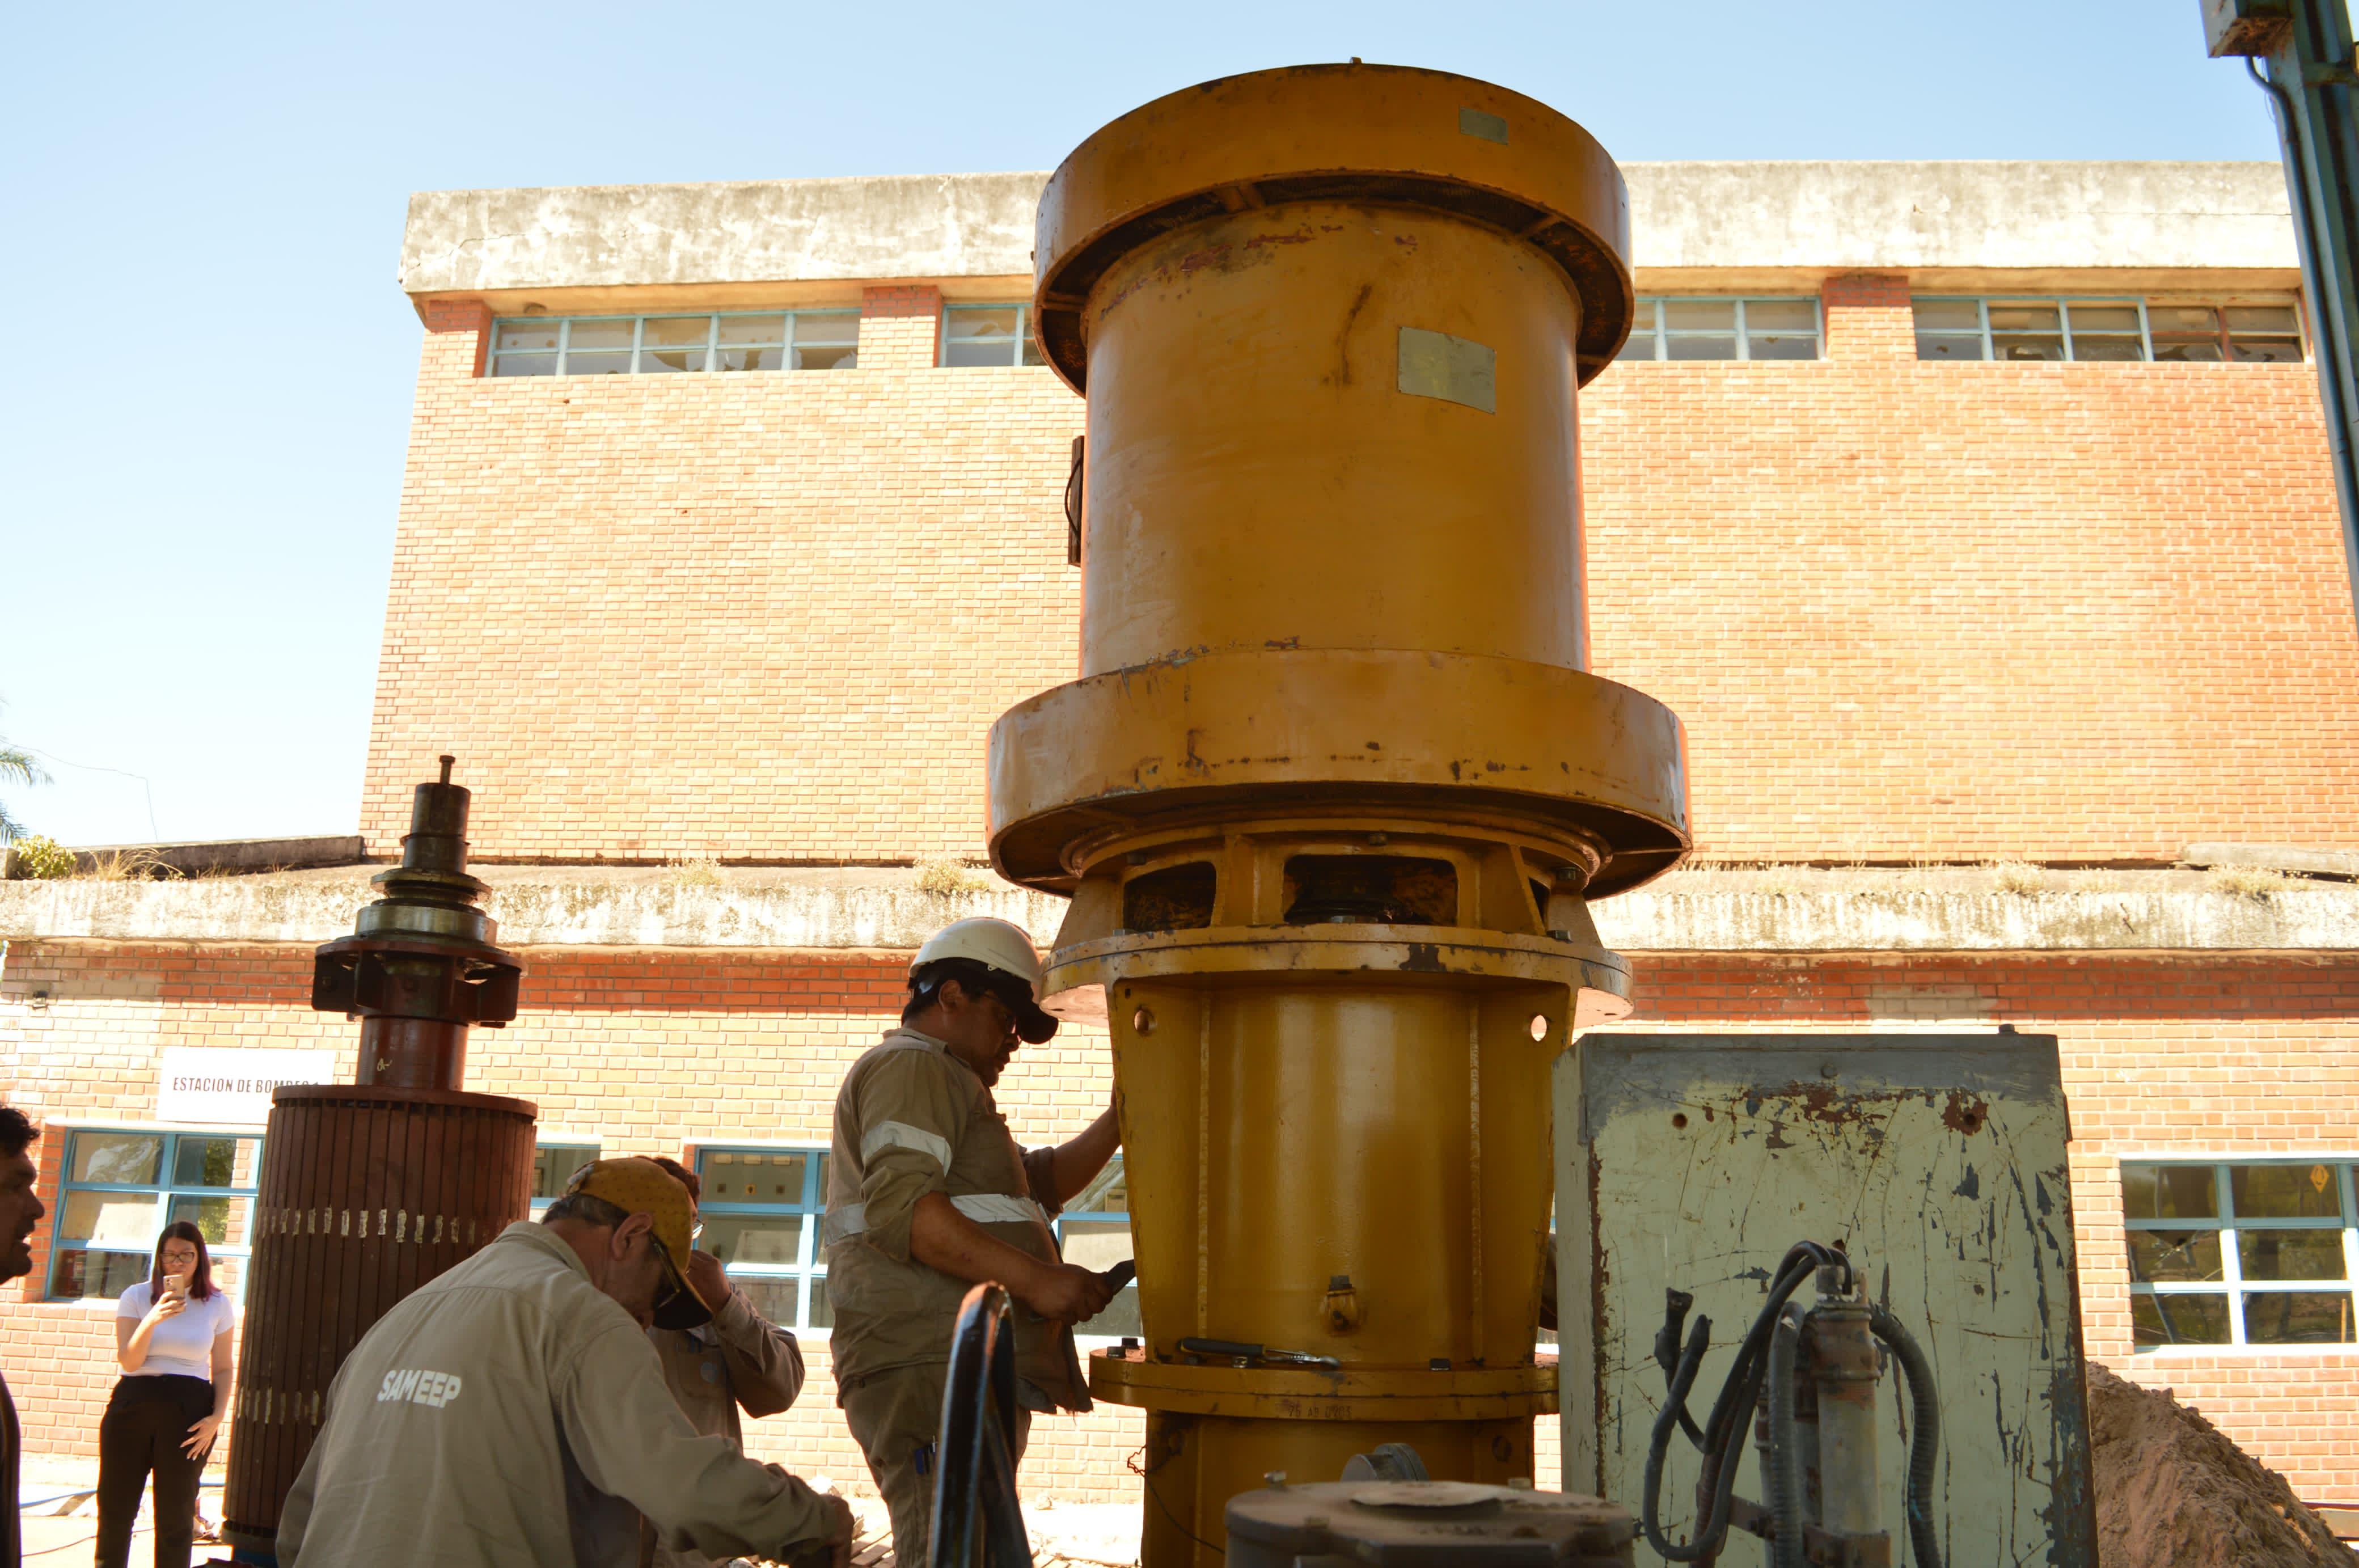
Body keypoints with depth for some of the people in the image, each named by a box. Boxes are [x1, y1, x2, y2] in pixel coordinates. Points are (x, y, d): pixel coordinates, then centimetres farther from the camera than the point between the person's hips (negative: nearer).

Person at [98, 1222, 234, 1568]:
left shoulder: (218, 1304, 5)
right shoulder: (137, 1297, 4)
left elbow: (222, 1369, 7)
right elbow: (129, 1362, -6)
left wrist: (217, 1416, -6)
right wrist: (153, 1319, -22)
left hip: (189, 1410, -1)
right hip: (132, 1406, 1)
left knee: (175, 1516, 5)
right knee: (115, 1508, 4)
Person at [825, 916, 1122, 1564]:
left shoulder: (947, 1085, 30)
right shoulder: (910, 1067, -5)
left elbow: (1042, 1182, 33)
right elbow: (900, 1205, -20)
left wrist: (1123, 1116, 22)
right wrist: (1032, 1277, -23)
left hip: (974, 1377, 11)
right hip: (930, 1371, -11)